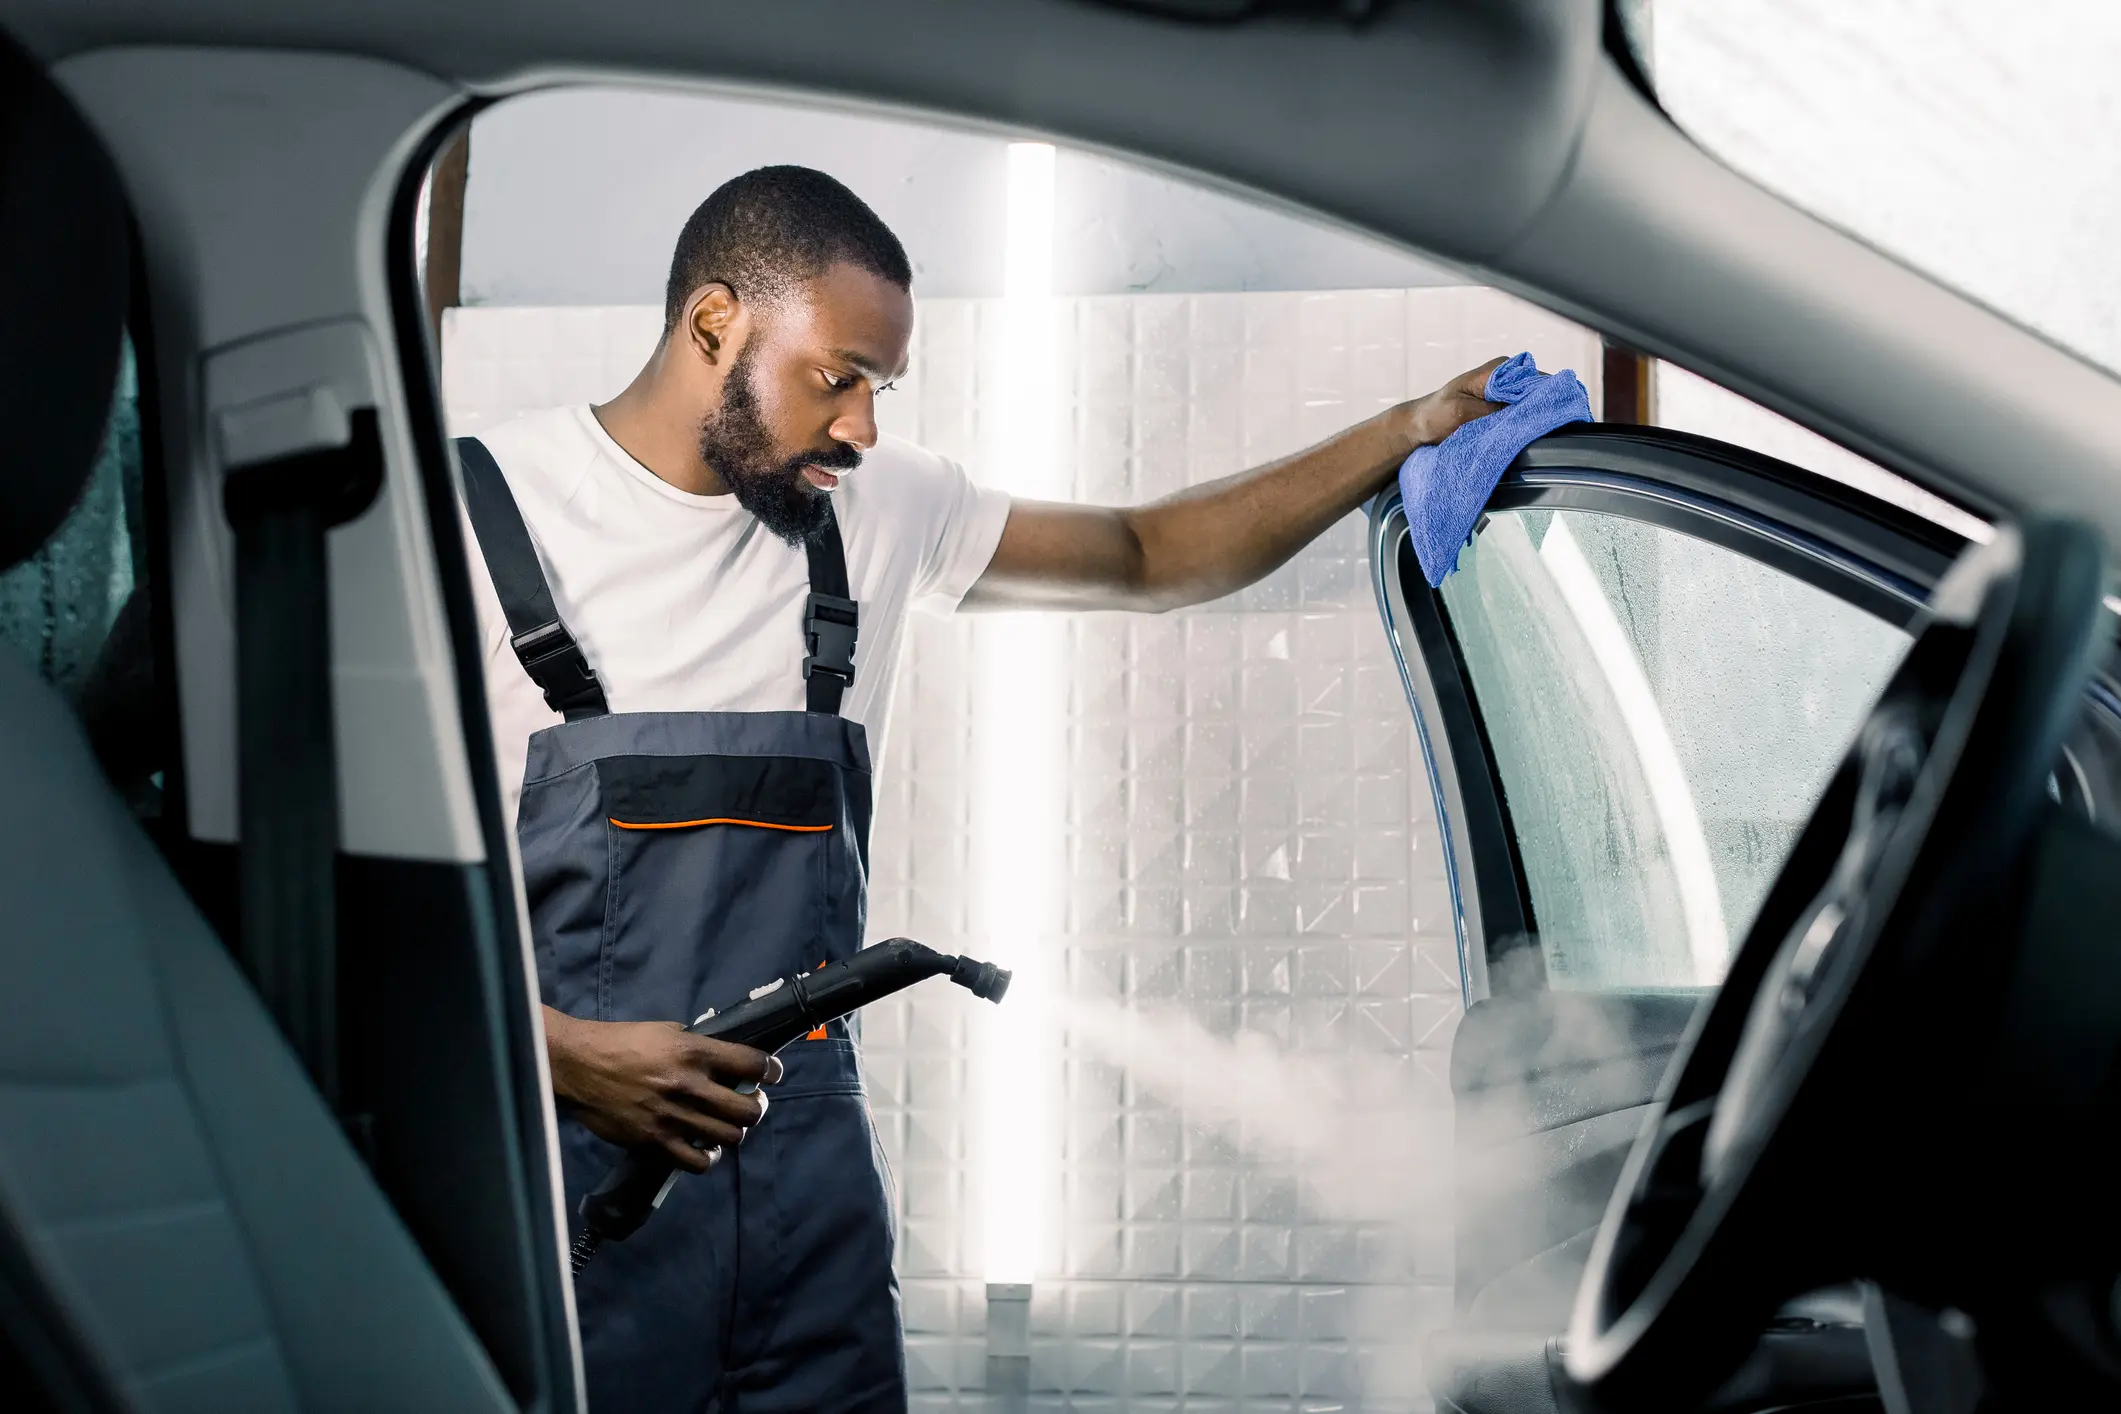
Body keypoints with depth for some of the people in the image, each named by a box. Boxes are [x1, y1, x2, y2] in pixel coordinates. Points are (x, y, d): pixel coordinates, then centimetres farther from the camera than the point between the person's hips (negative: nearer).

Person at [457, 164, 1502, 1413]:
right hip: (567, 1167, -4)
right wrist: (566, 1056, -19)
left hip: (806, 1158, 5)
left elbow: (1148, 559, 22)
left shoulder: (879, 508, 12)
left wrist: (1404, 436, 14)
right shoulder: (481, 515, -4)